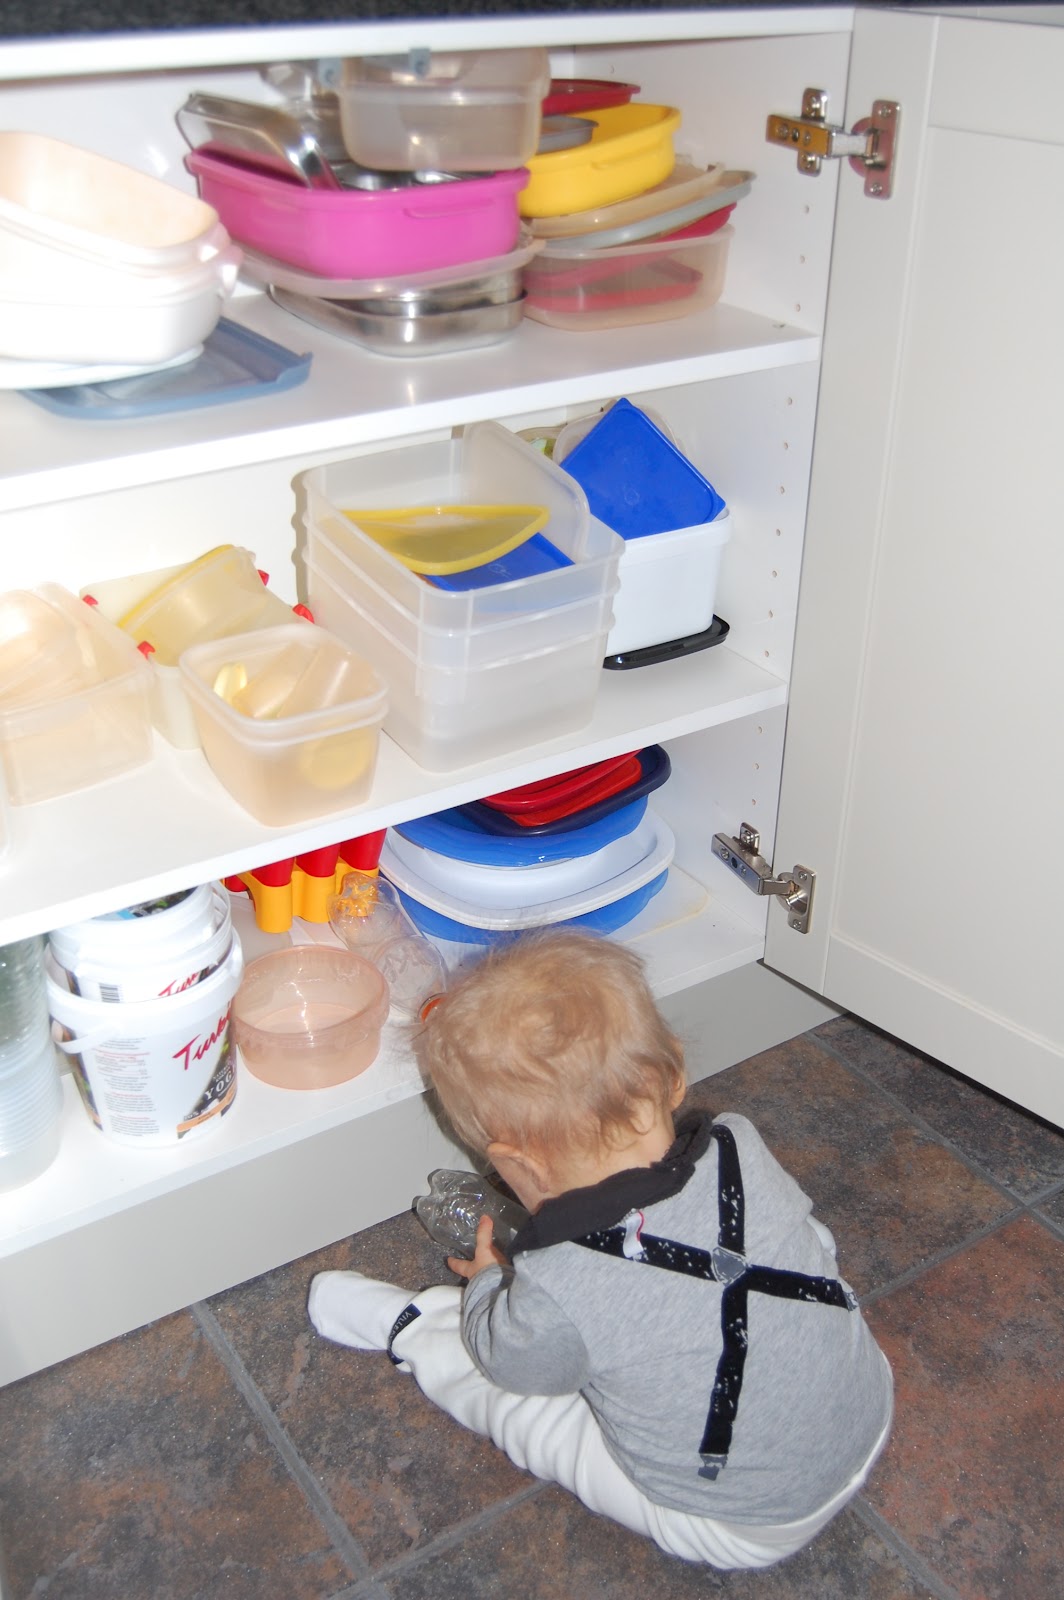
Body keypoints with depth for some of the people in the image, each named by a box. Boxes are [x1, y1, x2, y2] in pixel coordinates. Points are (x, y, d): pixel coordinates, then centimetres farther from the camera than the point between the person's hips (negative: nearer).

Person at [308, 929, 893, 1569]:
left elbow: (510, 1362, -9)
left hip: (738, 1532, -5)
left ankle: (405, 1327, 34)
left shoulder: (557, 1294, -35)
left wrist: (488, 1280, 14)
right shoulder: (743, 1150, -21)